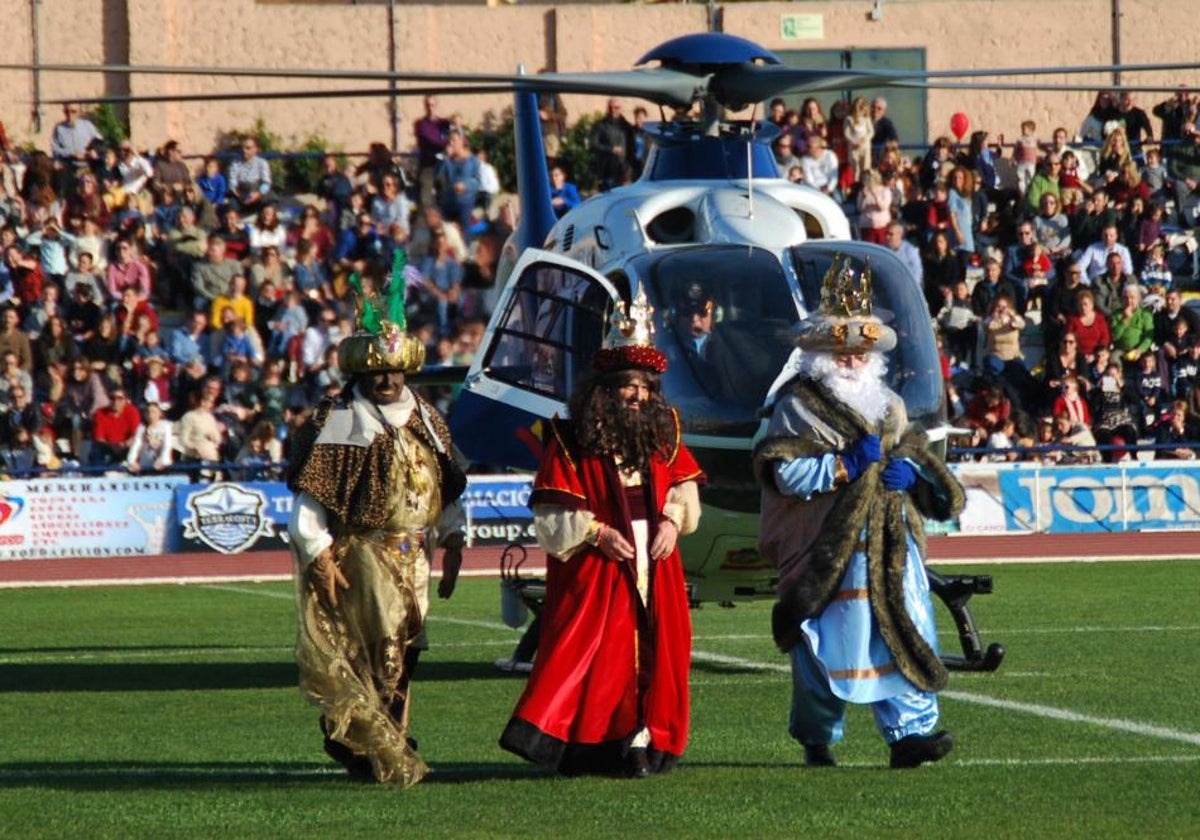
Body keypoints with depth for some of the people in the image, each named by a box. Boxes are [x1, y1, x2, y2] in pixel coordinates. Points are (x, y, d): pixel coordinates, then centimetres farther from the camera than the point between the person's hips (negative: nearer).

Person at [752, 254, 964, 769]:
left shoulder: (886, 404, 18)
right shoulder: (797, 407, -2)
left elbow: (913, 451, 22)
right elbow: (786, 475, -12)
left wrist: (908, 470, -2)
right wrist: (847, 463, -17)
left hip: (890, 544, 5)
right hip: (826, 548, -5)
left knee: (905, 633, -5)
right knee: (825, 643, 1)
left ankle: (910, 731, -8)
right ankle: (816, 740, 15)